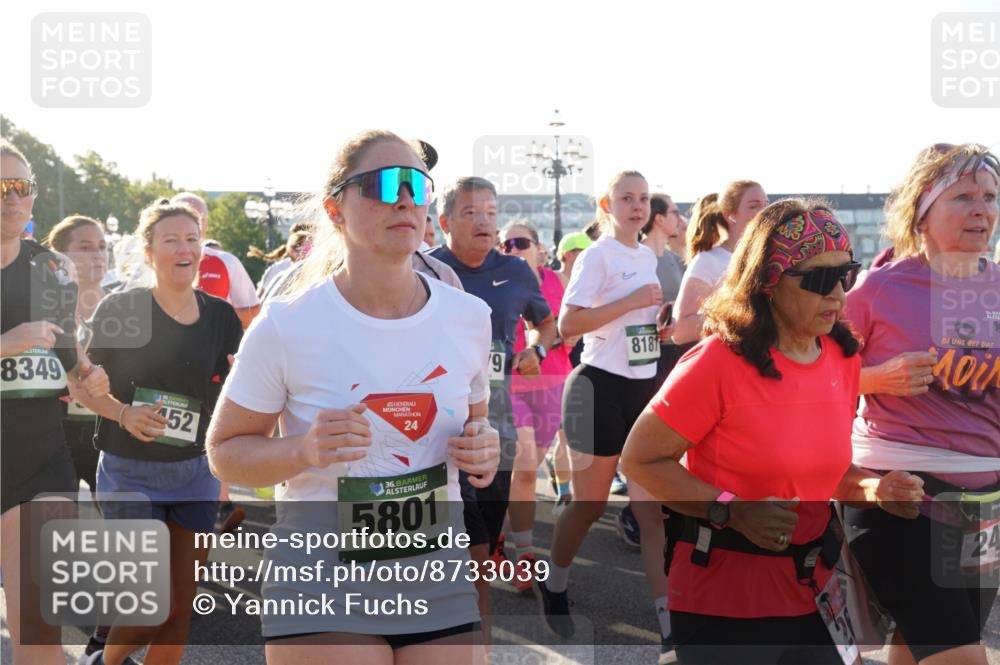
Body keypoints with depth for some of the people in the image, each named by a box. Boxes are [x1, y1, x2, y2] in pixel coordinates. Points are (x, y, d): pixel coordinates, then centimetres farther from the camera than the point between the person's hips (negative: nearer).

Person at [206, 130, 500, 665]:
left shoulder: (469, 317, 0)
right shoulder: (287, 326, -12)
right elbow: (225, 450, -4)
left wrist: (483, 449, -7)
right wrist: (303, 450, -23)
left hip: (439, 577, 4)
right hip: (322, 581, -3)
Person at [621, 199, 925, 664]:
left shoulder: (844, 359, 2)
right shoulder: (719, 362, -18)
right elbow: (640, 460, -14)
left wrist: (872, 489, -5)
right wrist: (731, 512, -23)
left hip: (812, 593, 6)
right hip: (723, 602, -6)